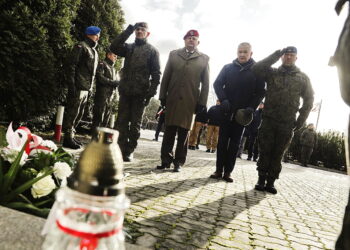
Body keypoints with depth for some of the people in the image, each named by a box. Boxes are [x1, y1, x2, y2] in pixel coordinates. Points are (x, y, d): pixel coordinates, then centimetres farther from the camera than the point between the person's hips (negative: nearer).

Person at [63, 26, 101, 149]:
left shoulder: (94, 51, 22)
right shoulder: (81, 46, -4)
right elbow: (71, 66, -12)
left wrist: (90, 87, 17)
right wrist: (71, 85, -18)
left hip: (86, 88, 9)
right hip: (78, 87, -9)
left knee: (79, 114, 12)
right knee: (72, 113, -5)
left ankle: (71, 136, 20)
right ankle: (68, 138, 0)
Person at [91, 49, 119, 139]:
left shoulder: (113, 68, 26)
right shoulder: (102, 64, 2)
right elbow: (100, 78, -12)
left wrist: (117, 83, 1)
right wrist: (114, 82, -11)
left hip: (110, 97, 7)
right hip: (102, 96, -7)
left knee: (106, 120, 6)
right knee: (98, 118, -8)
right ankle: (94, 138, -5)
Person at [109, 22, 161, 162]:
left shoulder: (152, 51, 6)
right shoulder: (128, 47, 15)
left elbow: (156, 74, 0)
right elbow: (113, 47, -4)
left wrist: (151, 92, -10)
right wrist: (129, 30, -3)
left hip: (140, 93, -3)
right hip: (125, 91, 3)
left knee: (135, 124, 3)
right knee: (122, 121, 2)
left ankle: (129, 151, 11)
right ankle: (122, 149, 9)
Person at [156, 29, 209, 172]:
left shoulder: (204, 59, 9)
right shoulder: (173, 55, 14)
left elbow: (205, 83, 5)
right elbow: (166, 77, 10)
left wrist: (202, 102, -3)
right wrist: (163, 96, 2)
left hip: (190, 101, -1)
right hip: (172, 99, 1)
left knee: (184, 132, 2)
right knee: (169, 130, 2)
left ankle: (179, 162, 10)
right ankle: (166, 160, 10)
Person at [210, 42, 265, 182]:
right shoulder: (228, 68, 7)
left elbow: (260, 92, 0)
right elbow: (217, 84, 2)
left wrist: (251, 107, -15)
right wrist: (223, 100, -15)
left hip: (242, 113, -1)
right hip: (226, 111, 1)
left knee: (234, 143, 3)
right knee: (222, 141, 2)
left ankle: (228, 172, 8)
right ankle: (219, 170, 8)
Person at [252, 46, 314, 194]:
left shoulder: (303, 78, 10)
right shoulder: (272, 73, 7)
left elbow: (309, 99, 11)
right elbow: (255, 69, -10)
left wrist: (301, 119, 1)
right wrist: (276, 55, -6)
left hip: (287, 123, 1)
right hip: (268, 120, -1)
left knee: (278, 154, 5)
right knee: (264, 151, 1)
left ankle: (271, 182, 13)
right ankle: (261, 180, 10)